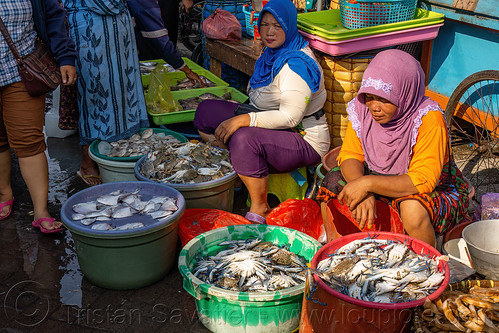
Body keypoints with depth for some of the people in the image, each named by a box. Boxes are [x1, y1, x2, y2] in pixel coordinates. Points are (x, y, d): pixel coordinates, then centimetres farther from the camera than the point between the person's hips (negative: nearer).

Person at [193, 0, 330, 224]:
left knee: (244, 139, -38)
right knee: (206, 111, 3)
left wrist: (243, 120, -32)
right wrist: (240, 115, 2)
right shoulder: (272, 52, 7)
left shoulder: (297, 64, -21)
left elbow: (290, 117, -29)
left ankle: (259, 209, -19)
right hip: (268, 127, 10)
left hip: (304, 140, -10)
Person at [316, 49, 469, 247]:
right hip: (383, 185, 5)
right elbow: (350, 156, -9)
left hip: (437, 193, -5)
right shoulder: (362, 108, -13)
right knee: (332, 183, -14)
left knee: (412, 209, -37)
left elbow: (423, 181, -31)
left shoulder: (429, 119, -27)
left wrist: (368, 184, -37)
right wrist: (363, 192, -29)